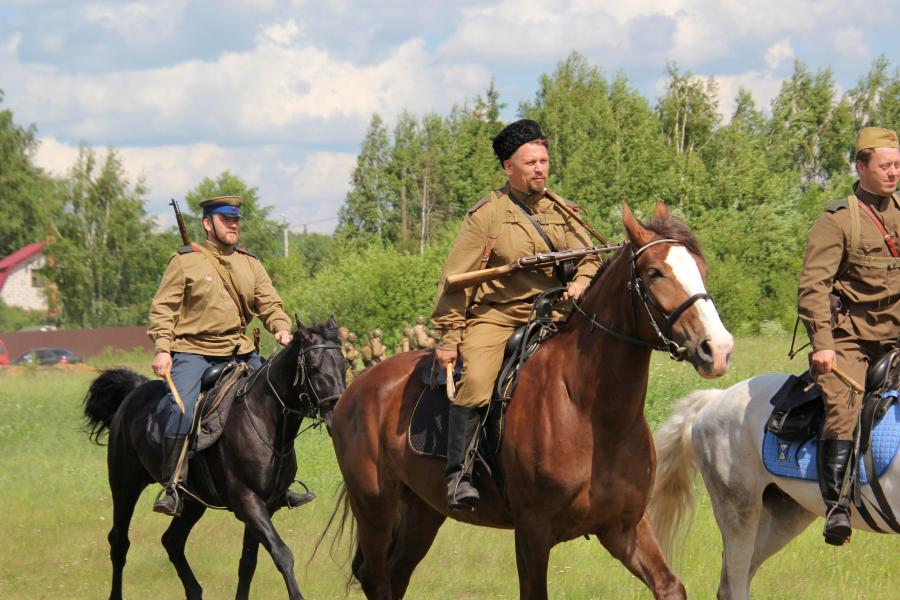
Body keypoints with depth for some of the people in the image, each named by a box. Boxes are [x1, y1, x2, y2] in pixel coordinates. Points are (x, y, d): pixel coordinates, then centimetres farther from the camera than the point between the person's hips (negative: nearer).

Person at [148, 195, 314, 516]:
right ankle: (173, 487, -18)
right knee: (182, 410, -26)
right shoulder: (185, 261, -1)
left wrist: (282, 328, -9)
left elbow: (270, 304, 12)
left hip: (240, 353, 5)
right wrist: (162, 349, -14)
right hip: (192, 352, -5)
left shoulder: (250, 264, 13)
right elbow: (163, 308, -3)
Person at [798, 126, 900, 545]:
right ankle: (836, 505, -23)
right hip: (847, 339, -5)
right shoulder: (836, 220, -4)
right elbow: (812, 286, -11)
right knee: (844, 409, -23)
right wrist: (822, 344, -21)